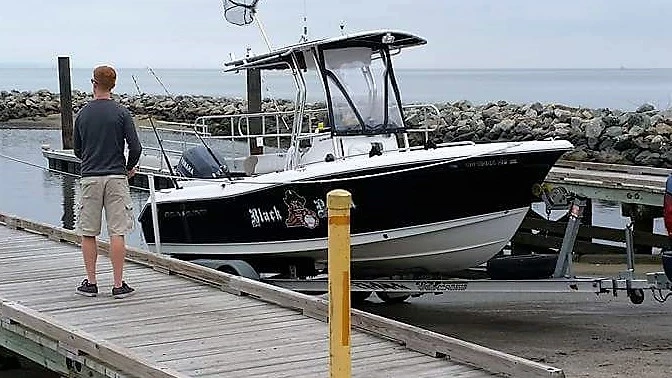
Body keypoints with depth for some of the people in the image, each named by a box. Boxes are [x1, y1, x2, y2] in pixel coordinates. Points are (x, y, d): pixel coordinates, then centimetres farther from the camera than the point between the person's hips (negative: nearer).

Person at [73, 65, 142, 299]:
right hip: (116, 177, -2)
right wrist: (130, 168, 10)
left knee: (88, 233, 9)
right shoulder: (121, 113, -5)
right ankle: (118, 285, -2)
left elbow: (77, 150, 13)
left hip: (90, 177, 2)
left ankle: (91, 283, 10)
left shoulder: (83, 114, 3)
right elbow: (135, 147, -9)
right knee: (117, 233, -1)